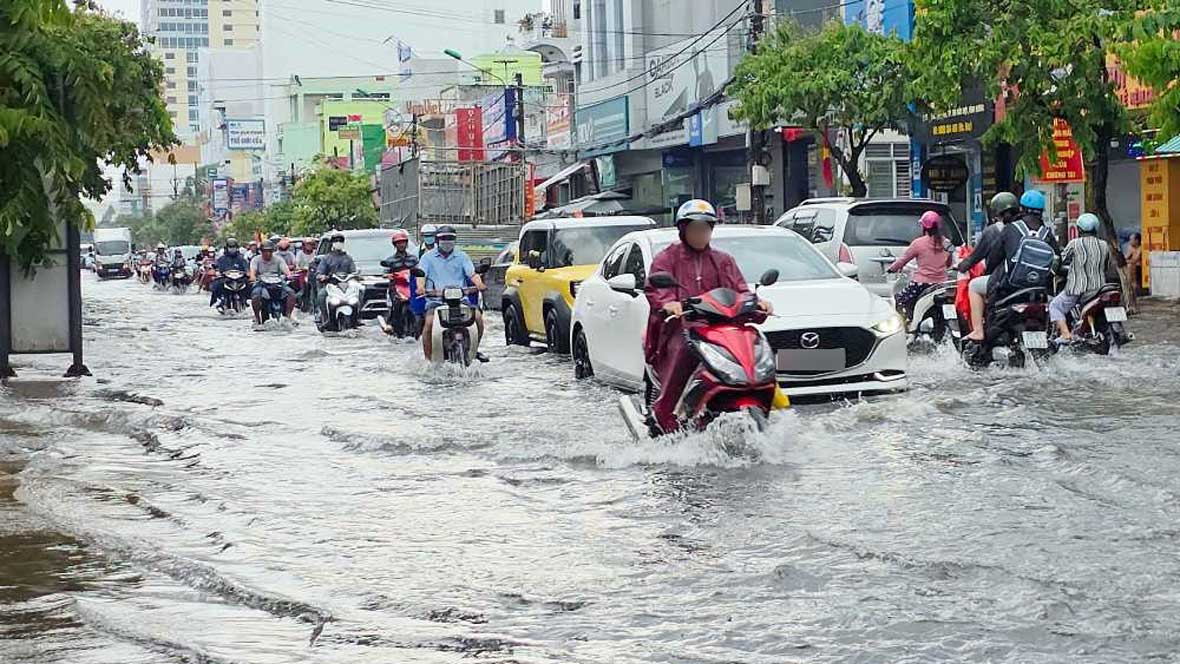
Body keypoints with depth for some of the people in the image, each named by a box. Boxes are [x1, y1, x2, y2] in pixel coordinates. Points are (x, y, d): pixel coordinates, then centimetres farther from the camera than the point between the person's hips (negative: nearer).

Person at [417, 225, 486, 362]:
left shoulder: (461, 256, 17)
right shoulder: (428, 257, 13)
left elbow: (472, 274, 6)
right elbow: (421, 274, 0)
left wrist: (479, 283, -17)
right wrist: (421, 287, -22)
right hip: (435, 299, -2)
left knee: (478, 316, -20)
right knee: (429, 322, -29)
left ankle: (475, 349, 3)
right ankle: (428, 358, -17)